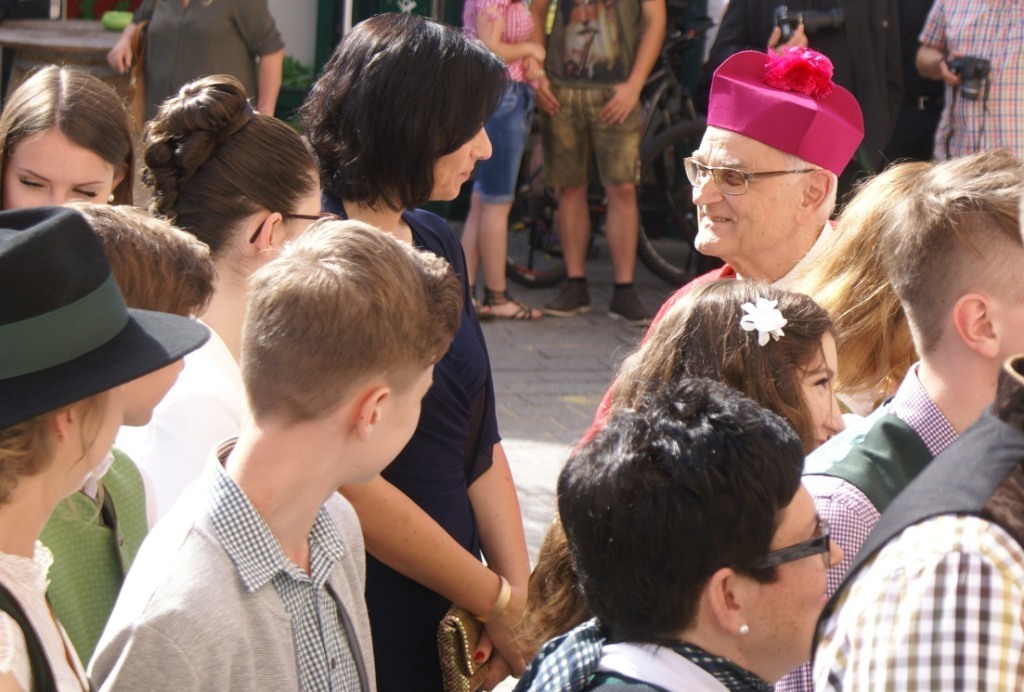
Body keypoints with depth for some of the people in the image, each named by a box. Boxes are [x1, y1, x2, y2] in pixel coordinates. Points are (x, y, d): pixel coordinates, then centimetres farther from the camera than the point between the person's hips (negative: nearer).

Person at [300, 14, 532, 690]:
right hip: (366, 627, -7)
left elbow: (480, 440, 9)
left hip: (446, 613, 7)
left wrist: (517, 590, -3)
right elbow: (348, 481, -20)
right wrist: (496, 601, -12)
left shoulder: (437, 242, 7)